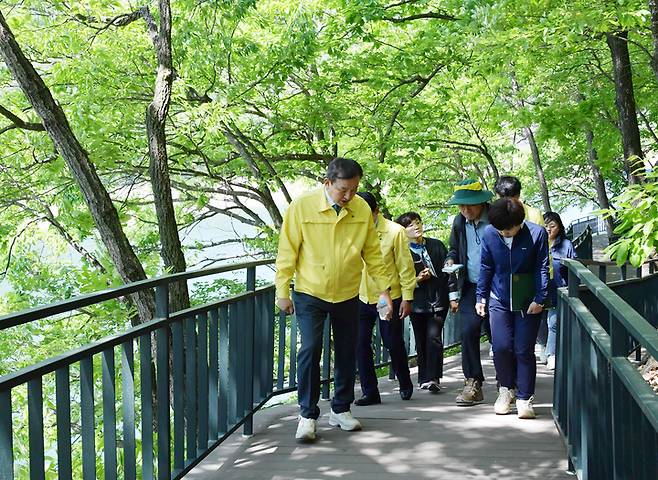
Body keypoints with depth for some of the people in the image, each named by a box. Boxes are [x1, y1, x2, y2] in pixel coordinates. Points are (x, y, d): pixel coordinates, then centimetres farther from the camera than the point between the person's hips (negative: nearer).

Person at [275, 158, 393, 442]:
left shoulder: (362, 209, -6)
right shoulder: (302, 206, -14)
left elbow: (372, 252, 4)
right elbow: (287, 251, -8)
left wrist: (384, 288, 1)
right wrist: (282, 292, -7)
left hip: (347, 295, 3)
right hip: (310, 293, -3)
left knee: (347, 353, 10)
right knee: (310, 351, -9)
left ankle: (341, 410, 26)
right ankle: (308, 415, 3)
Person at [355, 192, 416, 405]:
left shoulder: (395, 231, -10)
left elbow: (405, 266, -7)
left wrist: (407, 298, -9)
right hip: (361, 298, 3)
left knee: (394, 344, 7)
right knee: (361, 345, -1)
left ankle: (405, 385, 30)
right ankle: (370, 392, 11)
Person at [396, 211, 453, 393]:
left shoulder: (436, 245, 7)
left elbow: (448, 270, 9)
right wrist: (417, 280, -16)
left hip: (439, 300, 0)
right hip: (418, 302, 0)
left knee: (434, 336, -13)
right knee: (421, 342, 6)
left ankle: (433, 378, -15)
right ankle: (424, 378, 18)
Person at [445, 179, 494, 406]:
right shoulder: (459, 222, 5)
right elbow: (454, 250, 17)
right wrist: (452, 276, 7)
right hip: (471, 287, 4)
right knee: (468, 332, -8)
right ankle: (473, 385, 0)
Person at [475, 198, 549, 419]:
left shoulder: (537, 233, -12)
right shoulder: (489, 233, -5)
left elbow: (542, 268, -5)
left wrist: (539, 299, -10)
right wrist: (481, 296, 8)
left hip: (527, 302, -2)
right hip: (499, 300, 2)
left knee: (524, 350, -1)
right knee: (501, 347, -6)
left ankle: (524, 398, 10)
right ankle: (507, 388, 18)